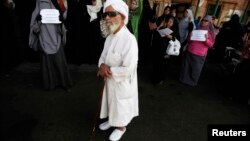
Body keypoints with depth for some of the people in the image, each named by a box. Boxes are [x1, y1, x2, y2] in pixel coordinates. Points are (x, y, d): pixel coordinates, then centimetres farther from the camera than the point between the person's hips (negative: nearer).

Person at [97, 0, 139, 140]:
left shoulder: (129, 39, -28)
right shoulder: (110, 37, -1)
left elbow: (128, 69, -30)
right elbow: (103, 55, 9)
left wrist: (109, 70, -18)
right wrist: (102, 66, -14)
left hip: (122, 83, -7)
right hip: (110, 80, 7)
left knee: (121, 105, 17)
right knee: (112, 102, 27)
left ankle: (121, 127, 44)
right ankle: (112, 120, 54)